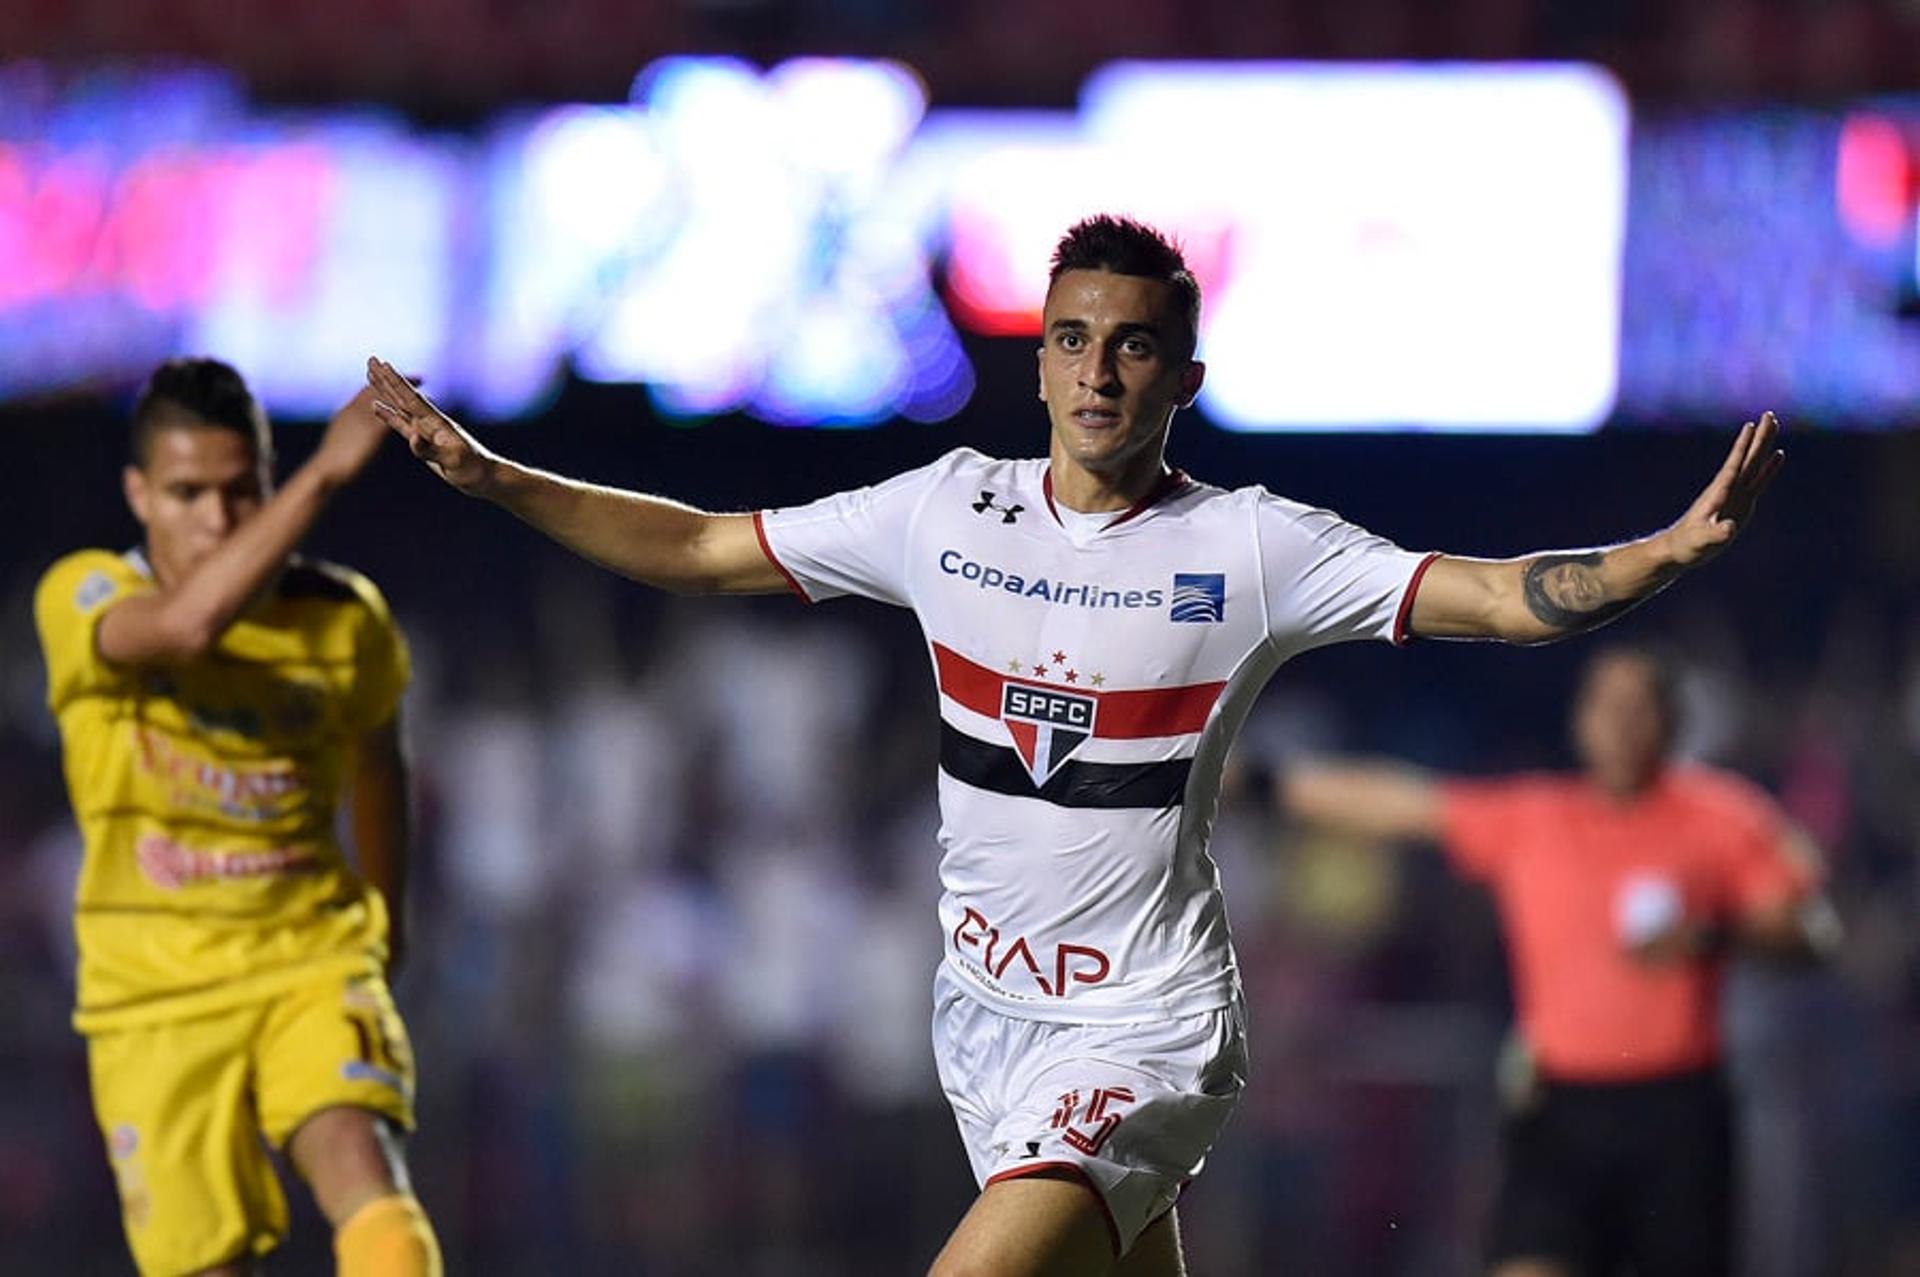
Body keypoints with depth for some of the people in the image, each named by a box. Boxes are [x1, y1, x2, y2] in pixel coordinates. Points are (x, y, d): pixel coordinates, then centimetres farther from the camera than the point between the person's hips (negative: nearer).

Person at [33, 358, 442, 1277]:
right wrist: (325, 472, -33)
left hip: (314, 966, 1)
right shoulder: (84, 599, -8)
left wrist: (386, 926, 36)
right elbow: (188, 624, -32)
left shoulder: (343, 618, 2)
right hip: (157, 995, -1)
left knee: (360, 1169, -26)